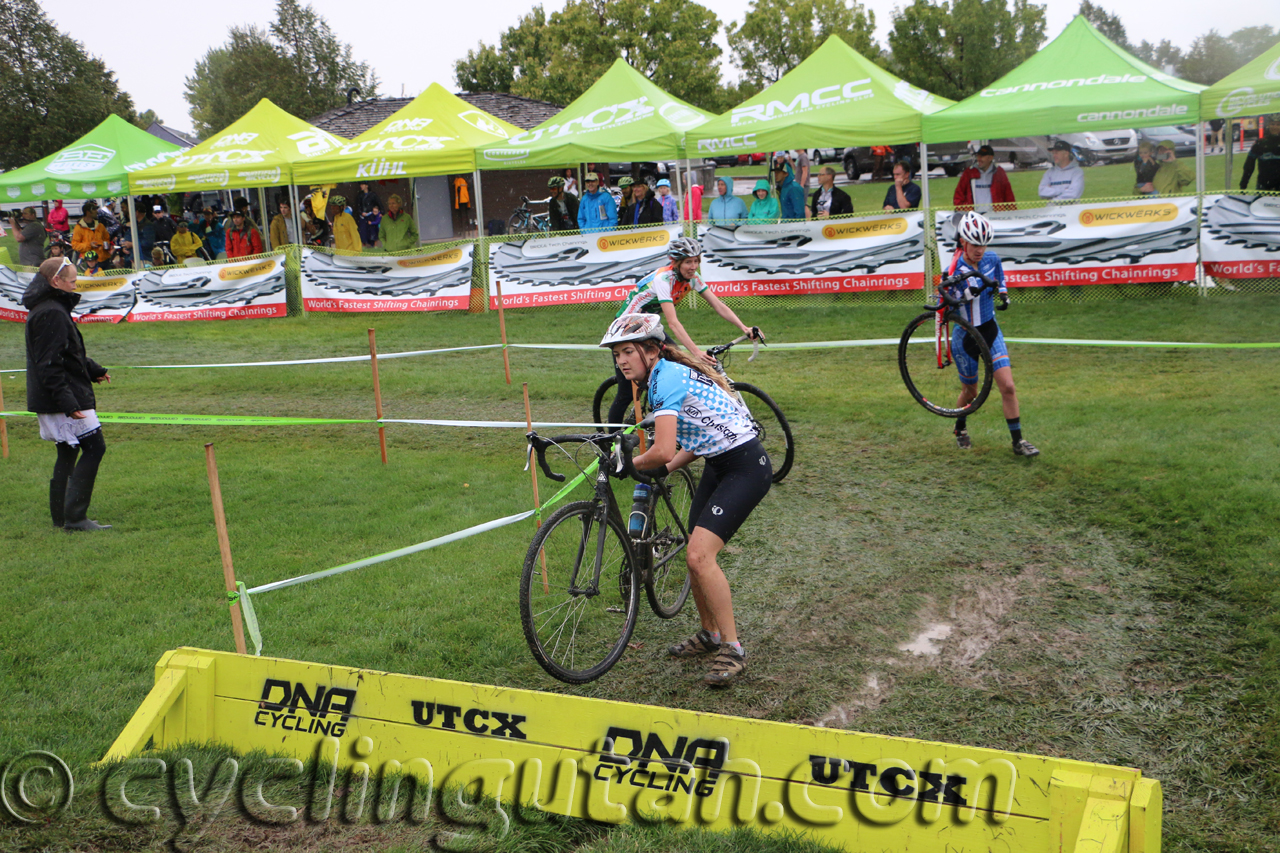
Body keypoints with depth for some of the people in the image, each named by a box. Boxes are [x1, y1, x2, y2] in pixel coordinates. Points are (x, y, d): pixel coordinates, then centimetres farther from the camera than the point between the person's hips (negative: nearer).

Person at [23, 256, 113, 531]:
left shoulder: (49, 308, 15)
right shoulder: (51, 313, -18)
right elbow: (50, 364, -23)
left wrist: (95, 371, 33)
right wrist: (68, 401, -26)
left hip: (52, 402, 11)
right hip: (63, 398, -11)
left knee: (67, 452, 14)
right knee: (94, 447, -8)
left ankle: (61, 516, 19)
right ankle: (74, 516, -8)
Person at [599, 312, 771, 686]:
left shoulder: (668, 378, -20)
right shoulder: (662, 377, 10)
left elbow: (662, 451, -28)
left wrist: (630, 464, -9)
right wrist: (662, 470, 6)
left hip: (747, 468, -10)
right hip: (718, 466, 10)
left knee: (699, 554, -17)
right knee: (695, 556, 10)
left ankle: (733, 649, -7)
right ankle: (709, 635, 29)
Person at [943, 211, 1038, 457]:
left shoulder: (992, 259, -5)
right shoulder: (954, 269, -19)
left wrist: (1003, 294, 0)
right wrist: (965, 294, -35)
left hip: (990, 330, 3)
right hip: (964, 335, -3)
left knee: (1008, 386, -7)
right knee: (970, 391, 12)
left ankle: (1017, 441, 2)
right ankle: (960, 429, 41)